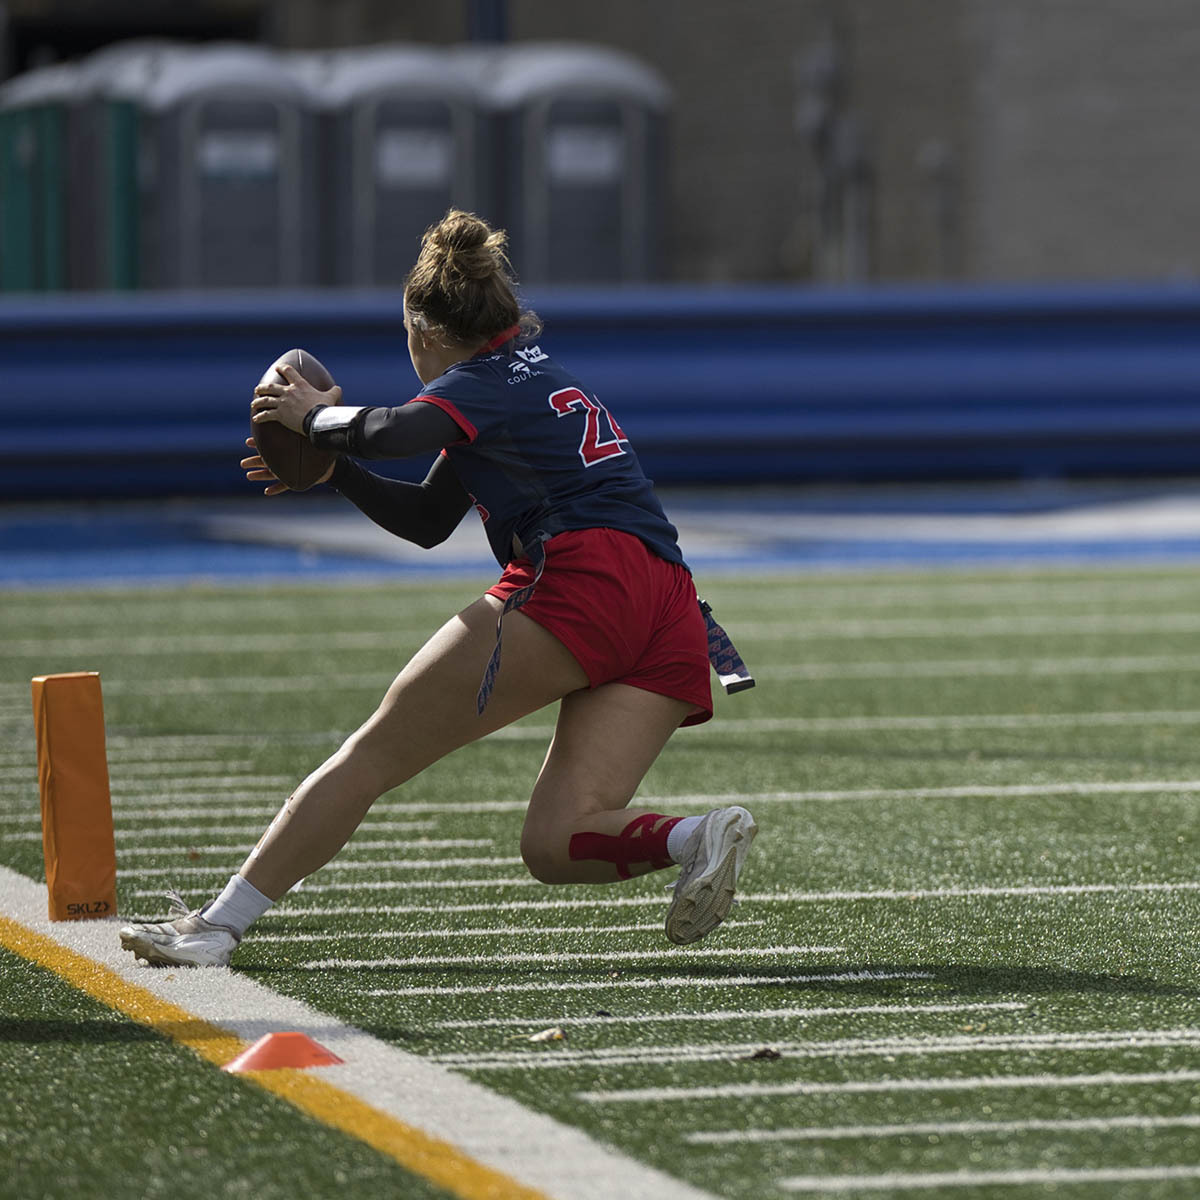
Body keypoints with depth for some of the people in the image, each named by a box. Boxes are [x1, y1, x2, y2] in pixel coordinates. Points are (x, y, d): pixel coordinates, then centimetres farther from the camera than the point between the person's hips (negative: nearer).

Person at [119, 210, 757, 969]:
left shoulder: (485, 380, 4)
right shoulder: (536, 374, 32)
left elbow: (397, 432, -18)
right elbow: (427, 521, 36)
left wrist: (315, 417, 2)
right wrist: (329, 467, 29)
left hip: (579, 580, -8)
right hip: (673, 619, 8)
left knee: (372, 755, -2)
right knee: (553, 842, 1)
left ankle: (219, 925, -3)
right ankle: (697, 838, -26)